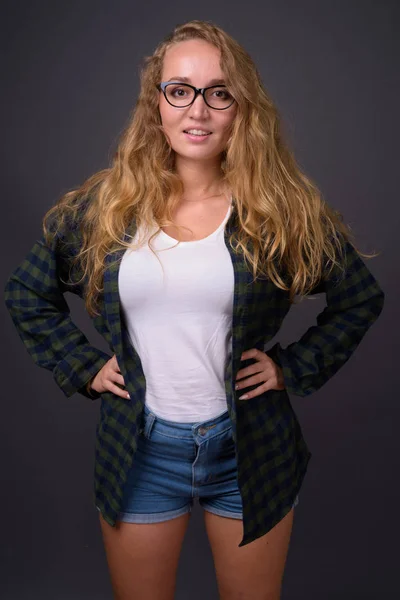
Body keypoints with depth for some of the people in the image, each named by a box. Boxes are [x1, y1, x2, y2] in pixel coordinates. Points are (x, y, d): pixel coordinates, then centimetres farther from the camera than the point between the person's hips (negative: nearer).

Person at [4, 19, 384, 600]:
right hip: (140, 452, 1)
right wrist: (82, 367, -1)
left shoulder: (285, 209, -9)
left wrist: (295, 367, -5)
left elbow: (362, 300, 3)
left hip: (250, 448, 0)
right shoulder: (106, 205, -5)